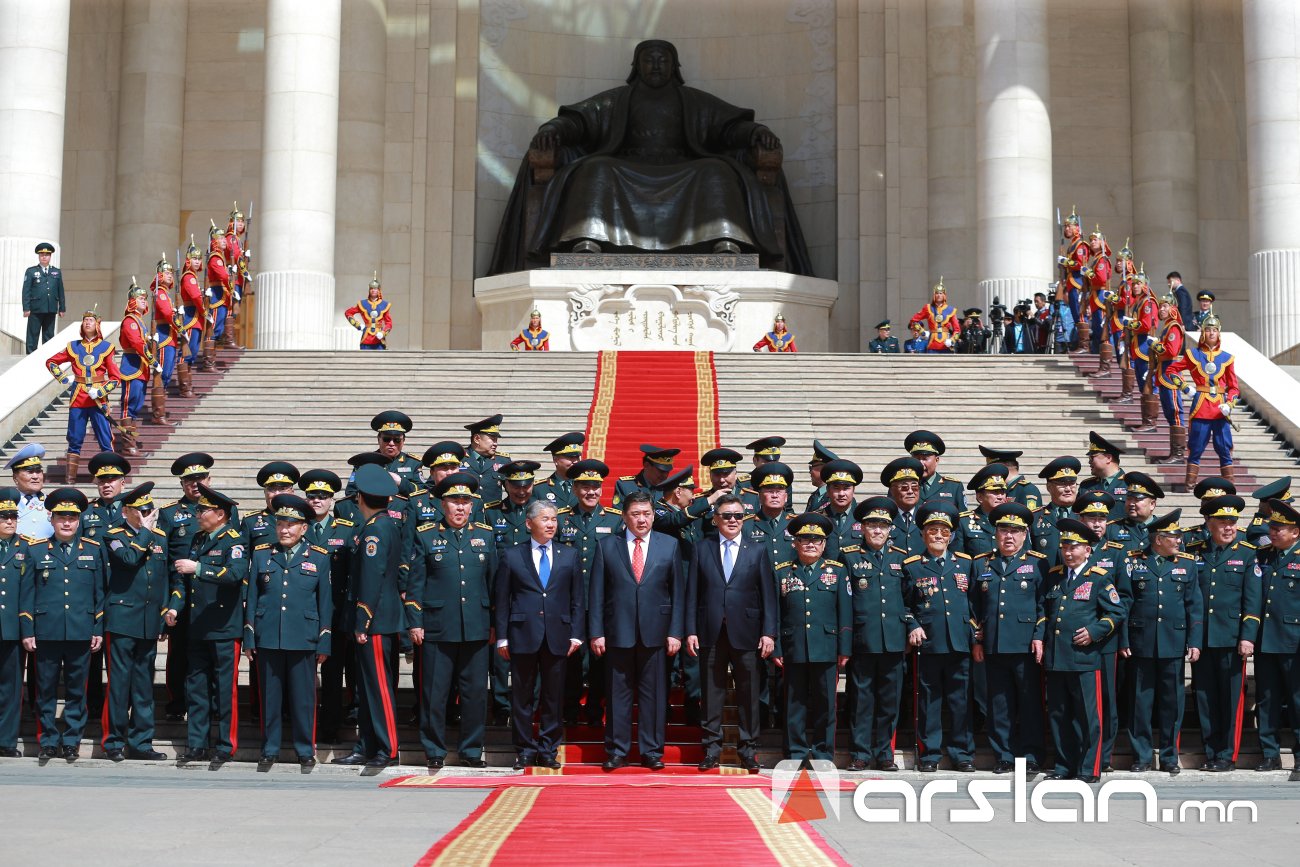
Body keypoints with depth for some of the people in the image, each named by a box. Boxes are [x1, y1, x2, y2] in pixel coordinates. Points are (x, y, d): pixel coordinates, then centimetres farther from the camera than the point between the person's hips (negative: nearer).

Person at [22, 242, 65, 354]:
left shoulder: (57, 272, 13)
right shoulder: (31, 272, 4)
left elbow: (61, 292, 12)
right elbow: (26, 291, 0)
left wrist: (62, 308, 8)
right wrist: (26, 308, -8)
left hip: (51, 310, 3)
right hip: (35, 310, -3)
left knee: (49, 336, 7)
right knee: (33, 336, -1)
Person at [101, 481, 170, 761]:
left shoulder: (160, 536, 12)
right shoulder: (114, 536, -2)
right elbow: (129, 558, -24)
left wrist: (165, 620, 15)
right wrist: (146, 531, -13)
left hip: (150, 622, 5)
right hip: (122, 620, -5)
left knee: (144, 685, 8)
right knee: (119, 682, -2)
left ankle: (141, 742, 14)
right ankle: (114, 741, 7)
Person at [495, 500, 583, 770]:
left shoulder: (569, 556, 11)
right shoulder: (511, 556, 6)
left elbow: (577, 599, 9)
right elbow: (502, 600, 4)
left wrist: (576, 634, 1)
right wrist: (502, 637, -2)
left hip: (558, 637, 2)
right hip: (523, 636, -1)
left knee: (554, 697, 5)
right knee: (522, 696, 3)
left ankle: (548, 750, 14)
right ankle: (525, 750, 13)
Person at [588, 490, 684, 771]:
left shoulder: (669, 545, 7)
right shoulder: (606, 546, 5)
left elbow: (678, 592, 5)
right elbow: (596, 593, 3)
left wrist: (675, 632, -1)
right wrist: (596, 632, -3)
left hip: (655, 632, 0)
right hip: (618, 632, 0)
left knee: (653, 694, 5)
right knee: (618, 693, 5)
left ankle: (652, 751, 15)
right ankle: (616, 752, 14)